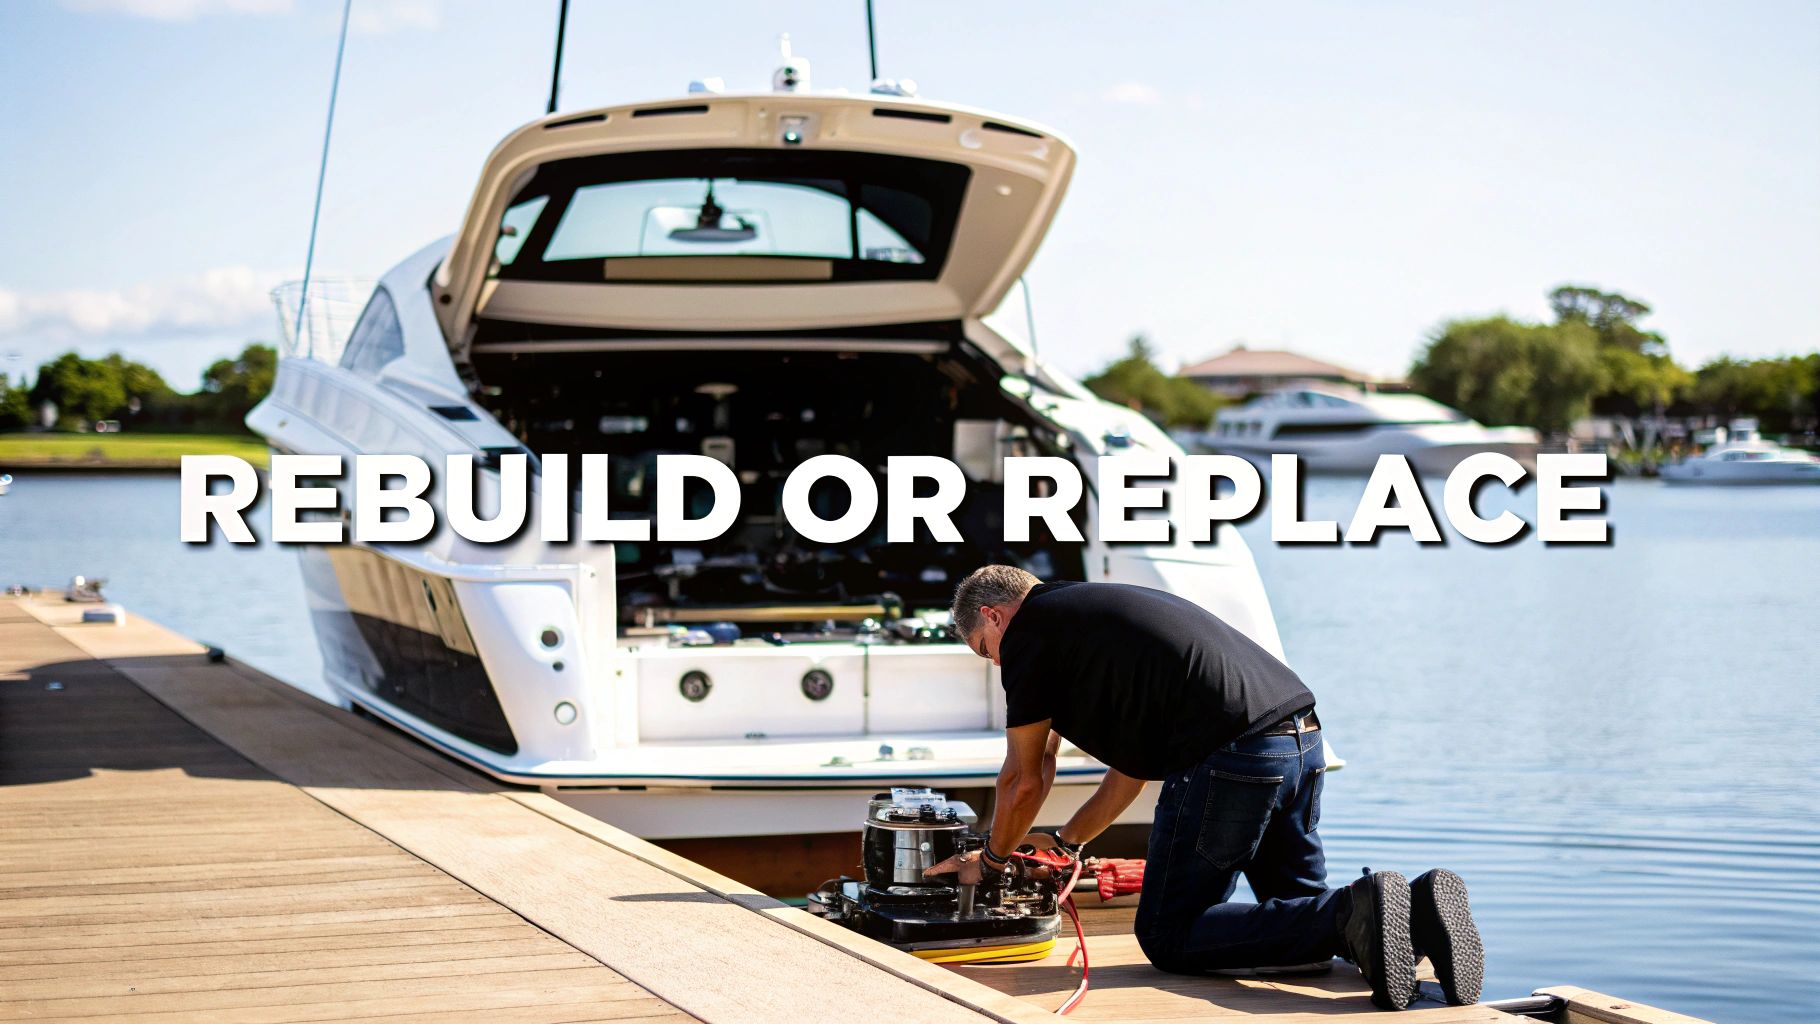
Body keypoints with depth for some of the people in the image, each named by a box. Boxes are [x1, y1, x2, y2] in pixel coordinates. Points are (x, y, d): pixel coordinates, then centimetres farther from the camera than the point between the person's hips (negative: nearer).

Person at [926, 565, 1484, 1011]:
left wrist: (992, 858, 29)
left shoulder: (1029, 630, 6)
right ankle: (1416, 909, -7)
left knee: (1168, 937, 1)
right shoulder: (1097, 607, 32)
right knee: (1298, 907, 23)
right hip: (1302, 738, 9)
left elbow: (1026, 779, 11)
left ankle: (1354, 915, -19)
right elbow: (1135, 764, 38)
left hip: (1230, 757, -9)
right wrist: (1065, 842, 46)